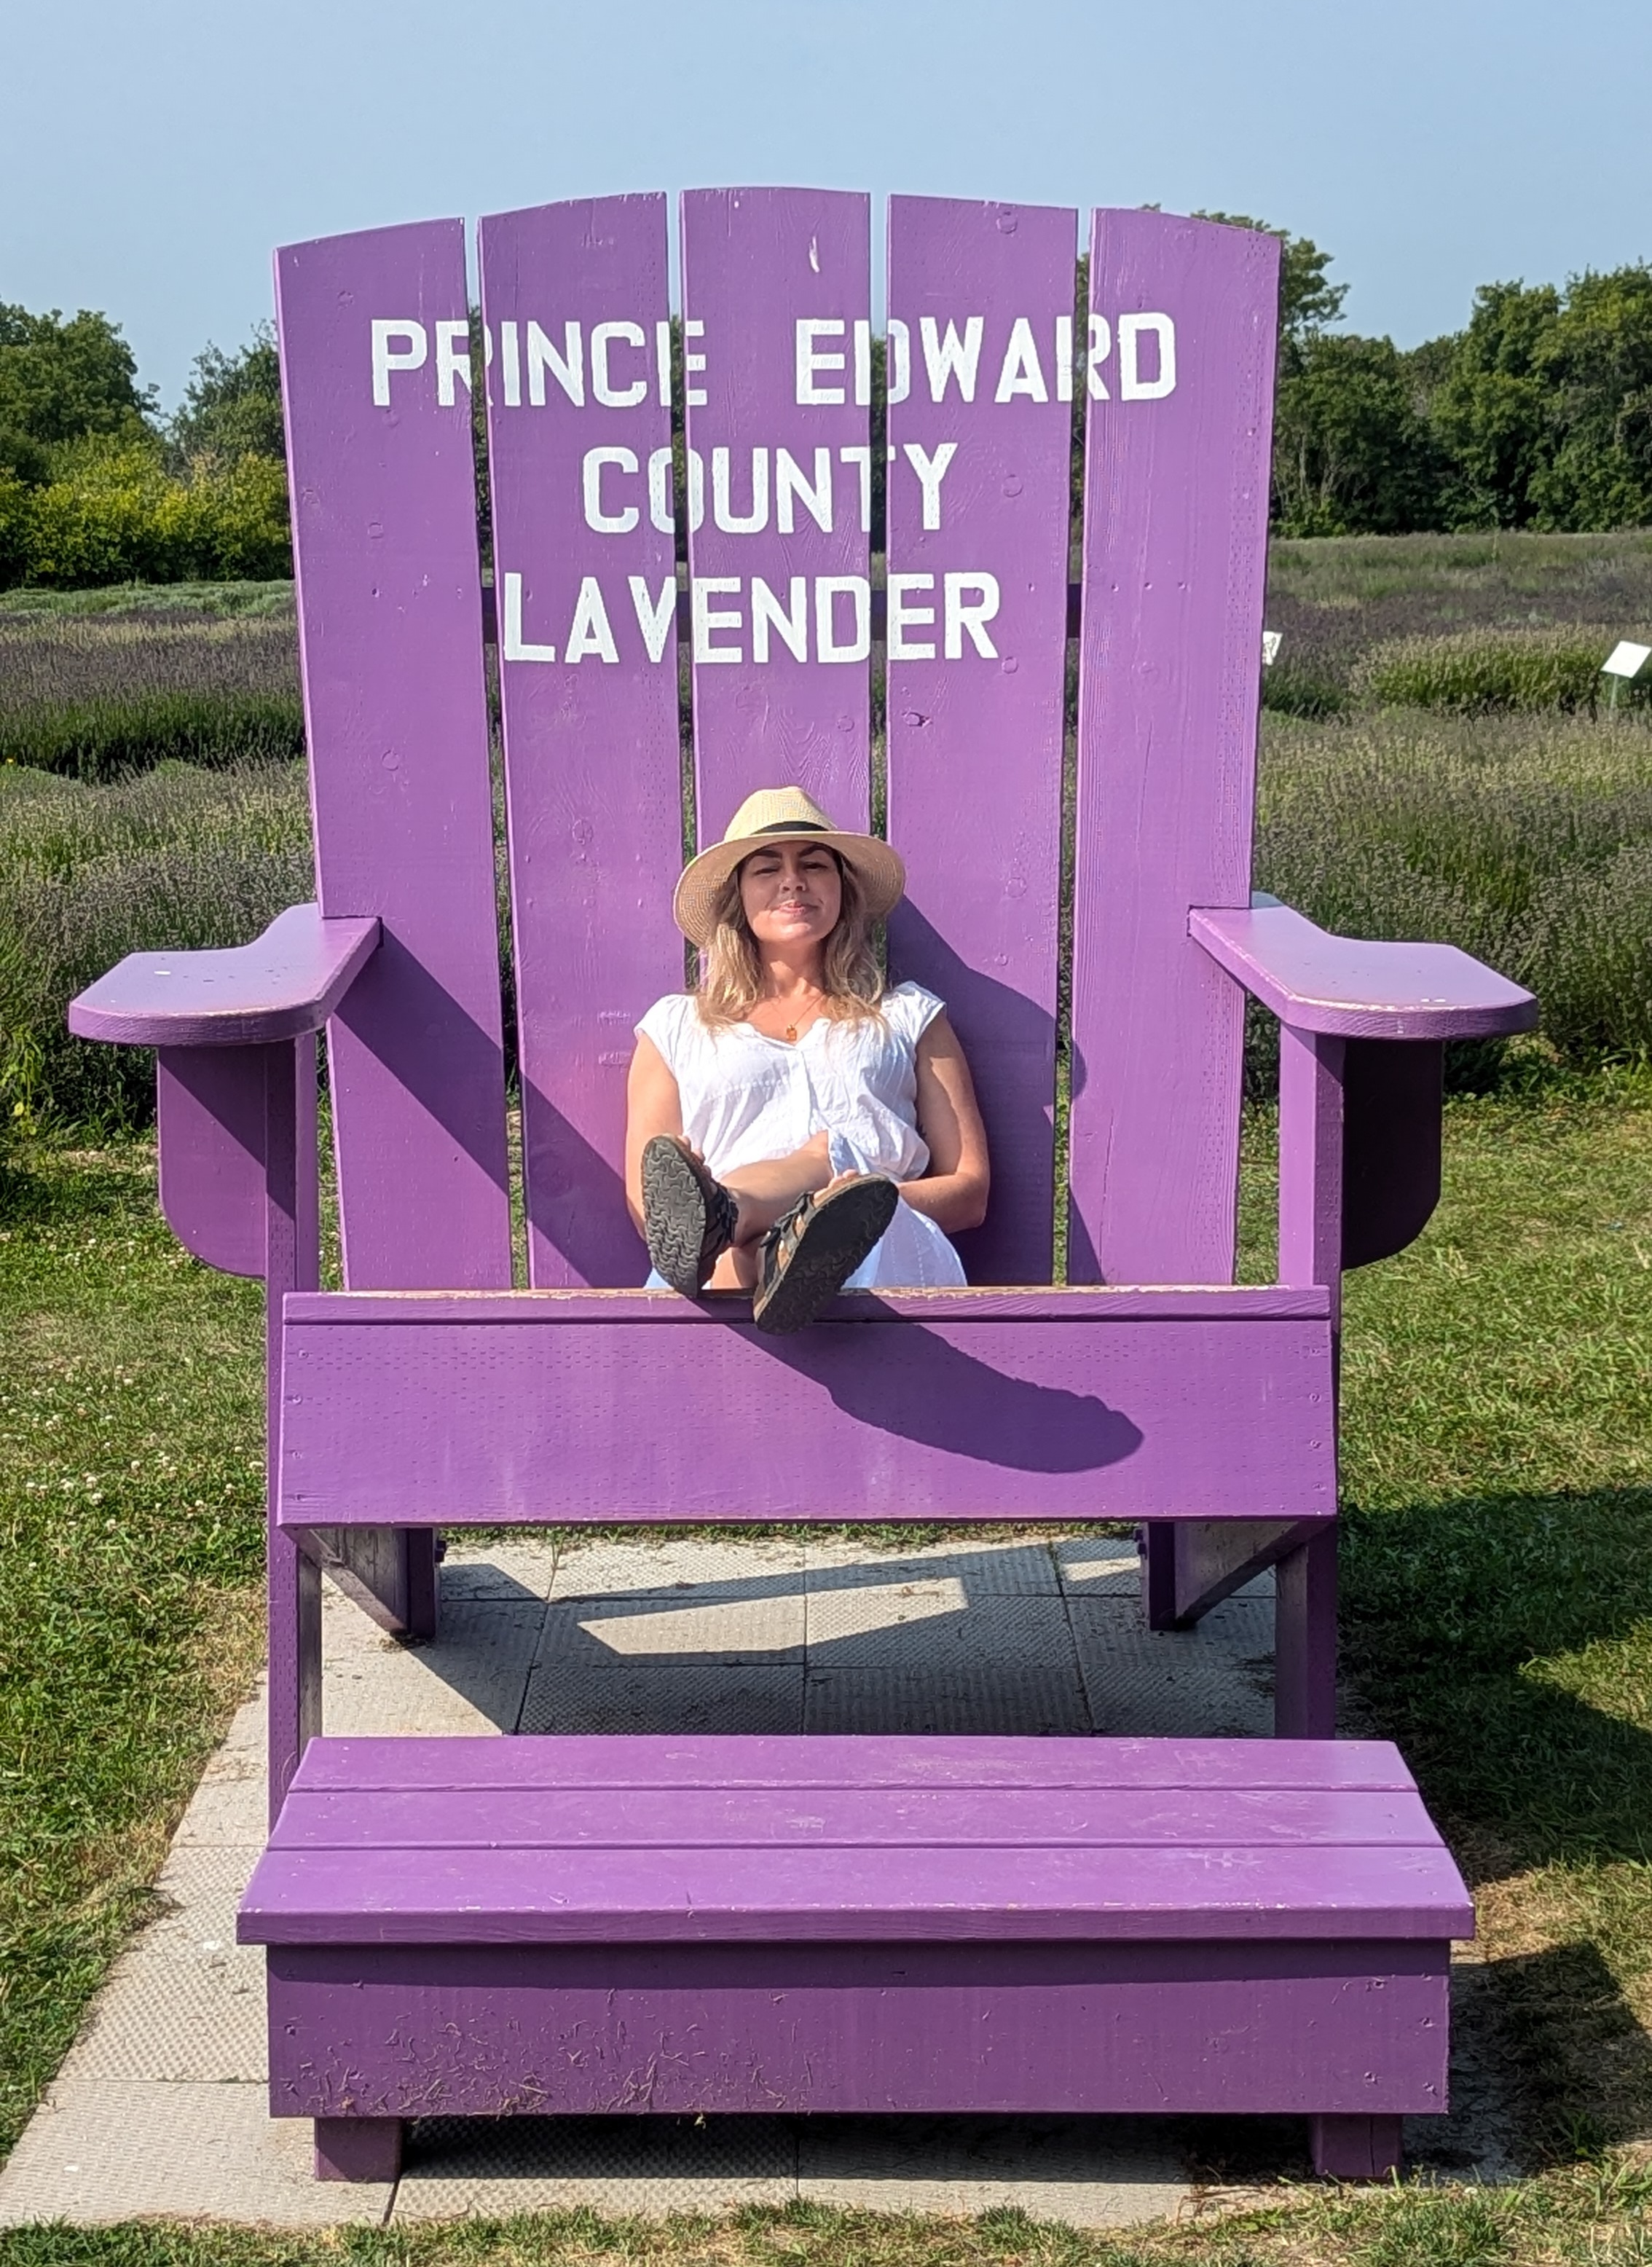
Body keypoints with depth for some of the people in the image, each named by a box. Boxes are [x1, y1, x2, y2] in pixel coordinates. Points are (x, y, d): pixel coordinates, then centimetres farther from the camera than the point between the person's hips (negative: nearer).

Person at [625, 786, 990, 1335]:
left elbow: (969, 1191, 16)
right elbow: (645, 1206, 13)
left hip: (893, 1245, 1)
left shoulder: (909, 1016, 26)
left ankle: (716, 1219, -66)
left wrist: (870, 1202, -8)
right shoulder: (676, 1026, 25)